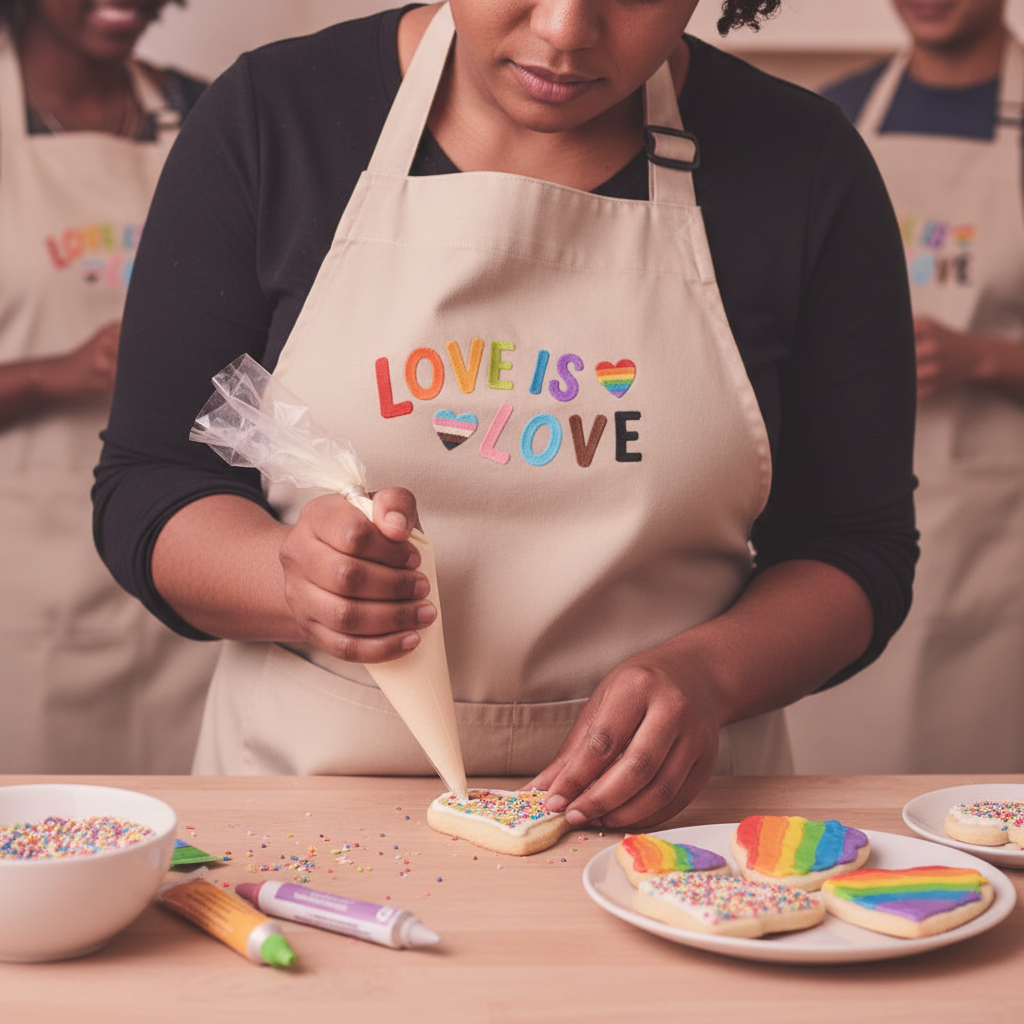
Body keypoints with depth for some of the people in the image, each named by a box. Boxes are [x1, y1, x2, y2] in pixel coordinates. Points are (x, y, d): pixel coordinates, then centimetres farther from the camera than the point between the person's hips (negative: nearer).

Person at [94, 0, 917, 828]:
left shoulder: (804, 166, 0)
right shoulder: (267, 116, -2)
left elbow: (862, 548, 5)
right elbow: (143, 493, 1)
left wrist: (704, 673, -15)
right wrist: (299, 587, -20)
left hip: (653, 813, 2)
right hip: (309, 804, -1)